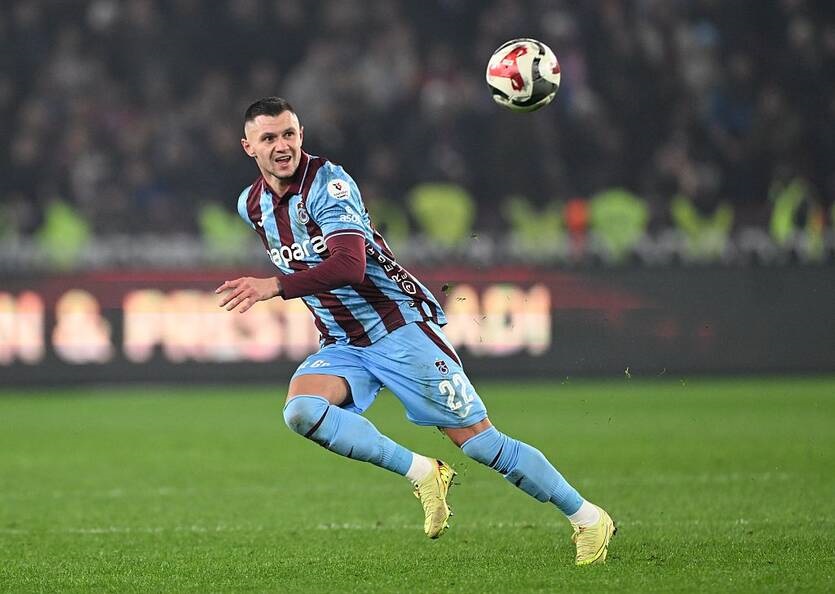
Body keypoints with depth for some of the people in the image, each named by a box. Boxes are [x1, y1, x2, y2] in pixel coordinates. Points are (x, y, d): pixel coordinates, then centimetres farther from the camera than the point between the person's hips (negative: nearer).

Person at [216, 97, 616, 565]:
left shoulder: (327, 182, -18)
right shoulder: (251, 206, 5)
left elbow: (349, 266, -32)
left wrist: (275, 287, -38)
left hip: (399, 327, -6)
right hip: (342, 345, 6)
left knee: (479, 441, -7)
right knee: (301, 411, -26)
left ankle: (587, 518, 8)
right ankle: (422, 473, -12)